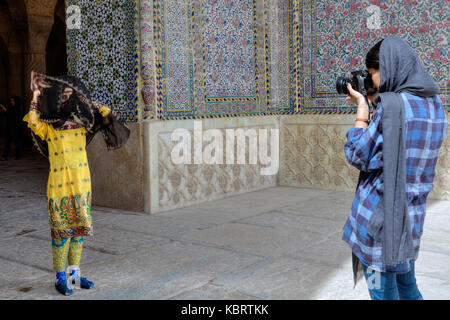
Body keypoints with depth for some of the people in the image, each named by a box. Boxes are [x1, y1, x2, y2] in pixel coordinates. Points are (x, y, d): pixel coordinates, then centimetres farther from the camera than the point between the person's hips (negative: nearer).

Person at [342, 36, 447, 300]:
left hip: (378, 218, -8)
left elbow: (357, 156, -12)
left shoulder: (391, 104, -18)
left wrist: (362, 107, -4)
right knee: (408, 288, 23)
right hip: (412, 217, 8)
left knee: (383, 293, 4)